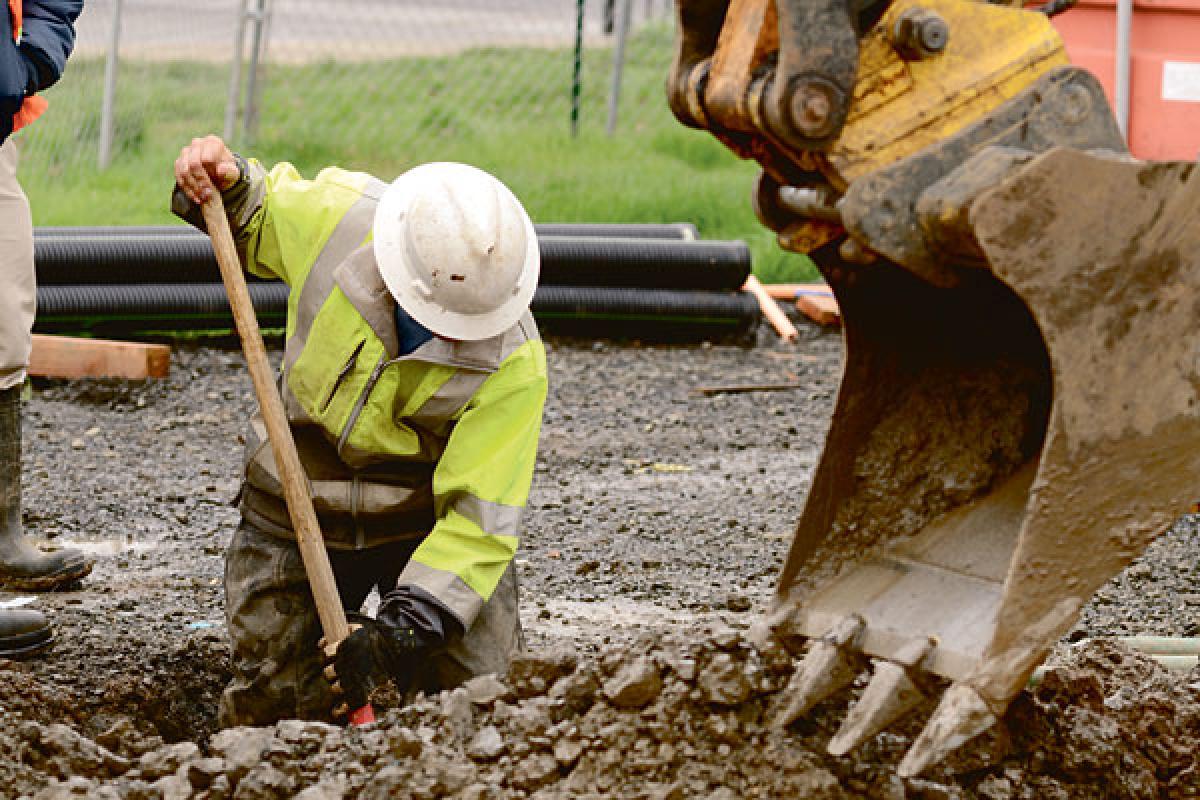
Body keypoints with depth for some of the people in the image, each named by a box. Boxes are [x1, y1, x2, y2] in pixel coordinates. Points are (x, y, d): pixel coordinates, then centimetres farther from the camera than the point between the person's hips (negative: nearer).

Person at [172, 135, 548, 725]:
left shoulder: (513, 365, -28)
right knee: (268, 710, -2)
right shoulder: (336, 216, -22)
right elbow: (252, 222, 4)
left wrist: (401, 632, -34)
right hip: (296, 508, 2)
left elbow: (479, 518, -27)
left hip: (428, 517, -1)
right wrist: (228, 185, -19)